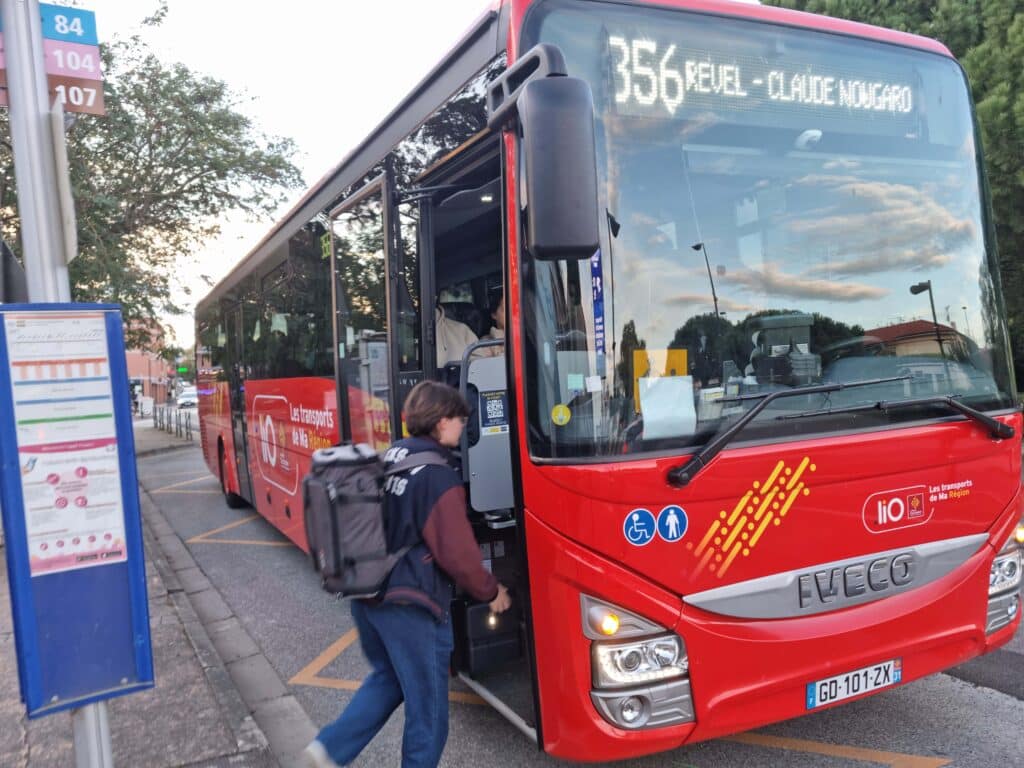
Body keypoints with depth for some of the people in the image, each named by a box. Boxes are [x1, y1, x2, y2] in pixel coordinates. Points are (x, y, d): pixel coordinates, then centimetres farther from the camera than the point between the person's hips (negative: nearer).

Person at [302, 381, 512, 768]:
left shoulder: (388, 457, 5)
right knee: (428, 709, 10)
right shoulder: (438, 476, -18)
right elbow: (458, 553, -17)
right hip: (409, 605, -8)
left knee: (388, 676, 28)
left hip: (365, 595, 8)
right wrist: (491, 592, -1)